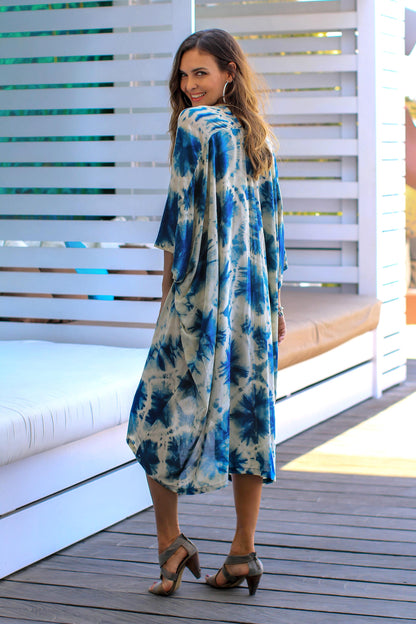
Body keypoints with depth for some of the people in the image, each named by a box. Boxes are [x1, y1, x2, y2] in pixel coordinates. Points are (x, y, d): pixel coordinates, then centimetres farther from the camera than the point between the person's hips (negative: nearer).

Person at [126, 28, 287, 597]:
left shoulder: (194, 124, -9)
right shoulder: (257, 135, 12)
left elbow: (182, 207, -13)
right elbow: (272, 225, 13)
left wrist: (169, 280, -6)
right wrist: (273, 303, 17)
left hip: (202, 290, -6)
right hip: (252, 293, 7)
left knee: (162, 408, 4)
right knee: (247, 408, 6)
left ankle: (170, 540, 1)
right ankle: (243, 551, 9)